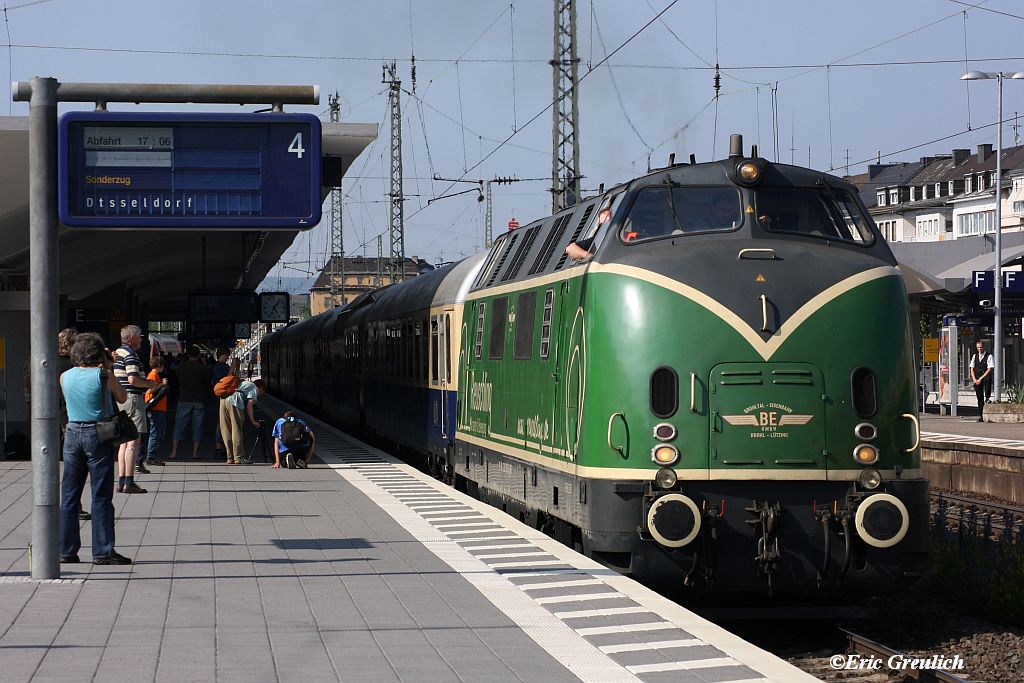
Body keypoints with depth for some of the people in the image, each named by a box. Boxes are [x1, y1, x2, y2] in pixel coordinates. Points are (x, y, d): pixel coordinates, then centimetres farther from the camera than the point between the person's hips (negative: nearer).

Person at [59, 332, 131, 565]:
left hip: (73, 434, 4)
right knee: (101, 497, 0)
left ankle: (67, 550, 10)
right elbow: (122, 398, 4)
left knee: (69, 495, 9)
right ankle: (103, 551, -1)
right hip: (98, 435, -4)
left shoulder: (65, 377, 3)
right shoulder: (104, 376, -10)